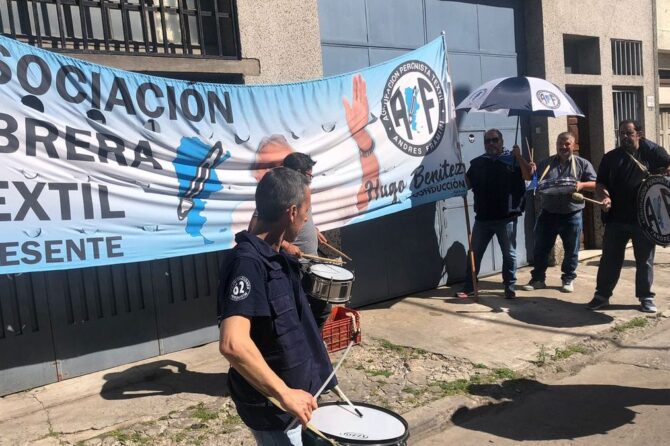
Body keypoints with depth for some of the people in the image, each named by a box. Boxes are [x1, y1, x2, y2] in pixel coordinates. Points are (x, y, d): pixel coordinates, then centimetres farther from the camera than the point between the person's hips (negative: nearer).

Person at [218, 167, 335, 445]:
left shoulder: (274, 256, 3)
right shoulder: (248, 262, -27)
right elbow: (232, 344, -38)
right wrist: (284, 394, -33)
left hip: (293, 388, 9)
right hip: (271, 405, -9)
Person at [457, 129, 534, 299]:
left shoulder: (512, 161, 1)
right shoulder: (477, 163, 9)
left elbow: (528, 175, -11)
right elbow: (467, 183, 11)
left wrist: (519, 156, -20)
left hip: (506, 217, -2)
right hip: (482, 217, 2)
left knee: (509, 254, 8)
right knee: (475, 253, 7)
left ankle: (510, 288, 20)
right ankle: (468, 287, 16)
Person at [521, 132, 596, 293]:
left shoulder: (582, 164, 3)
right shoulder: (546, 163, 9)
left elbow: (595, 184, 0)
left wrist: (581, 185, -19)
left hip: (572, 215, -1)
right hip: (548, 214, 2)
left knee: (571, 250, 8)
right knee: (540, 248, 5)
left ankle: (568, 279, 23)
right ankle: (538, 279, 17)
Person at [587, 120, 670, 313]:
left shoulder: (653, 152, 1)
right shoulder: (611, 157, 5)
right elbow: (600, 183, 5)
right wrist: (605, 197, -15)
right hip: (616, 218, 1)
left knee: (645, 260, 9)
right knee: (610, 259, 6)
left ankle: (646, 297, 22)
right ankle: (602, 295, 15)